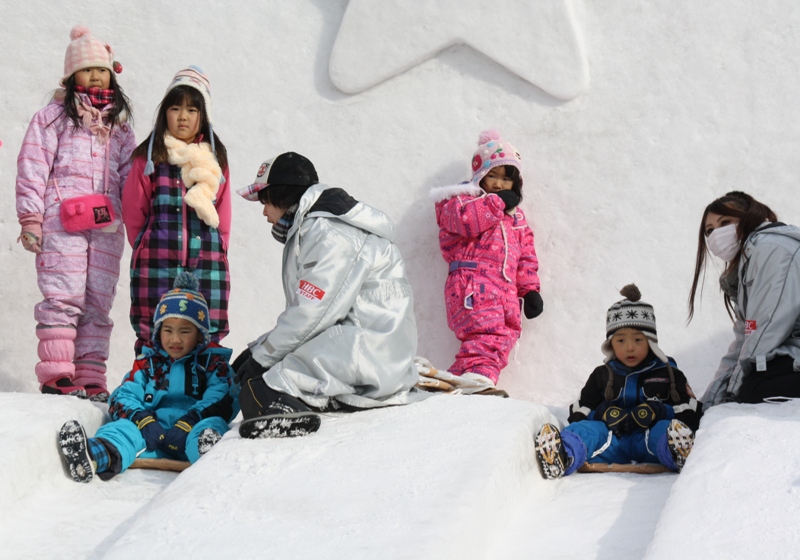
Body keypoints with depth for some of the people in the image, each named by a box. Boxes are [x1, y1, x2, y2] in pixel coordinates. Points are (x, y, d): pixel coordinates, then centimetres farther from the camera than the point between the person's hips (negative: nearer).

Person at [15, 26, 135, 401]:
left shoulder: (119, 125, 22)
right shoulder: (53, 116, 8)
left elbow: (131, 176, 21)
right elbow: (32, 167, 1)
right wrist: (30, 218, -7)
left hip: (106, 226, 5)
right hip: (62, 222, -4)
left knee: (98, 303, 2)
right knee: (63, 298, -12)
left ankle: (90, 378, 4)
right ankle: (56, 375, -9)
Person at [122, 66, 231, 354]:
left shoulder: (215, 158, 13)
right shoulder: (149, 157, 7)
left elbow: (223, 214, 14)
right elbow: (133, 211, 9)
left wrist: (216, 251, 7)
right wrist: (147, 248, 7)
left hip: (207, 265, 2)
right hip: (156, 265, -1)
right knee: (153, 338, -3)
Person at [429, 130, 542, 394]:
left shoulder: (515, 215, 29)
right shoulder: (460, 201, 10)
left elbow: (525, 254, 25)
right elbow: (467, 220, -15)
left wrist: (529, 289, 14)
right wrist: (498, 203, -3)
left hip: (506, 290, 7)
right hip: (472, 282, -7)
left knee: (505, 334, -4)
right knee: (487, 332, -27)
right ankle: (477, 377, -40)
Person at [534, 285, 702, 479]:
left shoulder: (669, 374, 17)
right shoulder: (602, 376, 22)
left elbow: (690, 414, 9)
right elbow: (578, 414, 18)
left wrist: (658, 411, -9)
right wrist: (603, 414, -3)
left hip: (649, 443, -1)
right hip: (612, 444, 2)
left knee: (664, 429, -33)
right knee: (589, 430, -28)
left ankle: (677, 454, -69)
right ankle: (564, 456, -61)